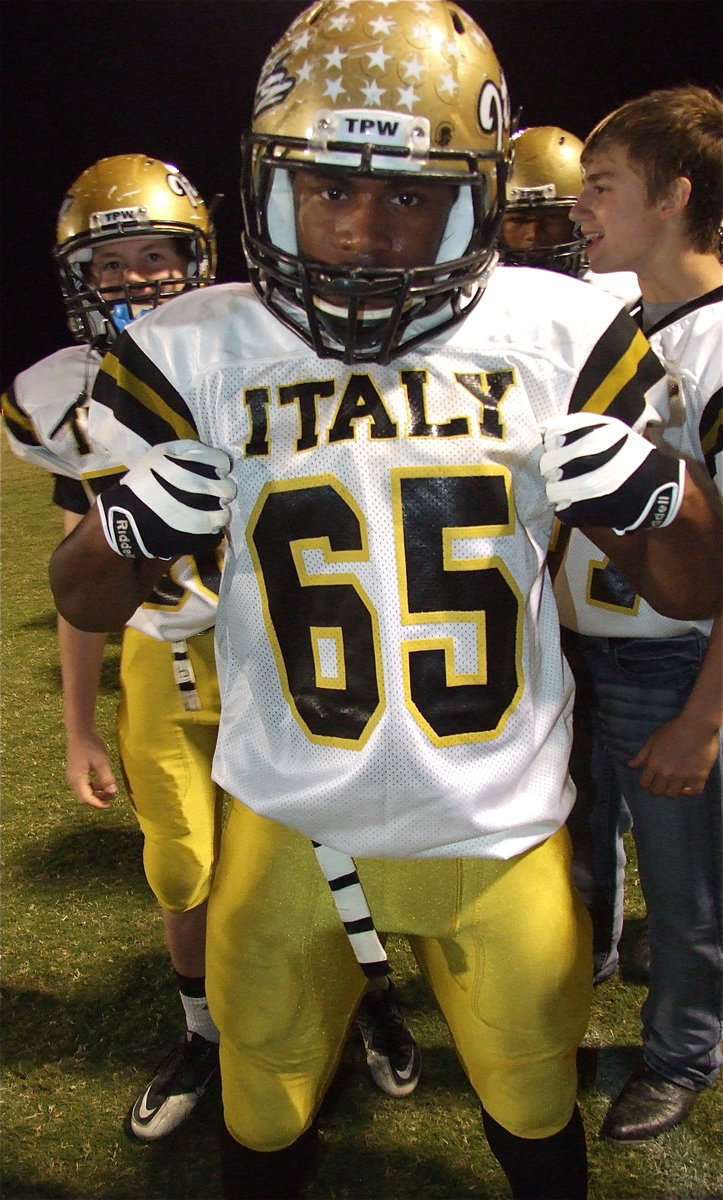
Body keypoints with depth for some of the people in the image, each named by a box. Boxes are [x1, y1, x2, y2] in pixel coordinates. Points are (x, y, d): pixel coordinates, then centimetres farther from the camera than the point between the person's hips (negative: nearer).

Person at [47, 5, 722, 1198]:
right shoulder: (196, 352, -8)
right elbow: (86, 599, 1)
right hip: (287, 823, 0)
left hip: (504, 825, 1)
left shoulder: (559, 334, -6)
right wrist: (130, 528, -22)